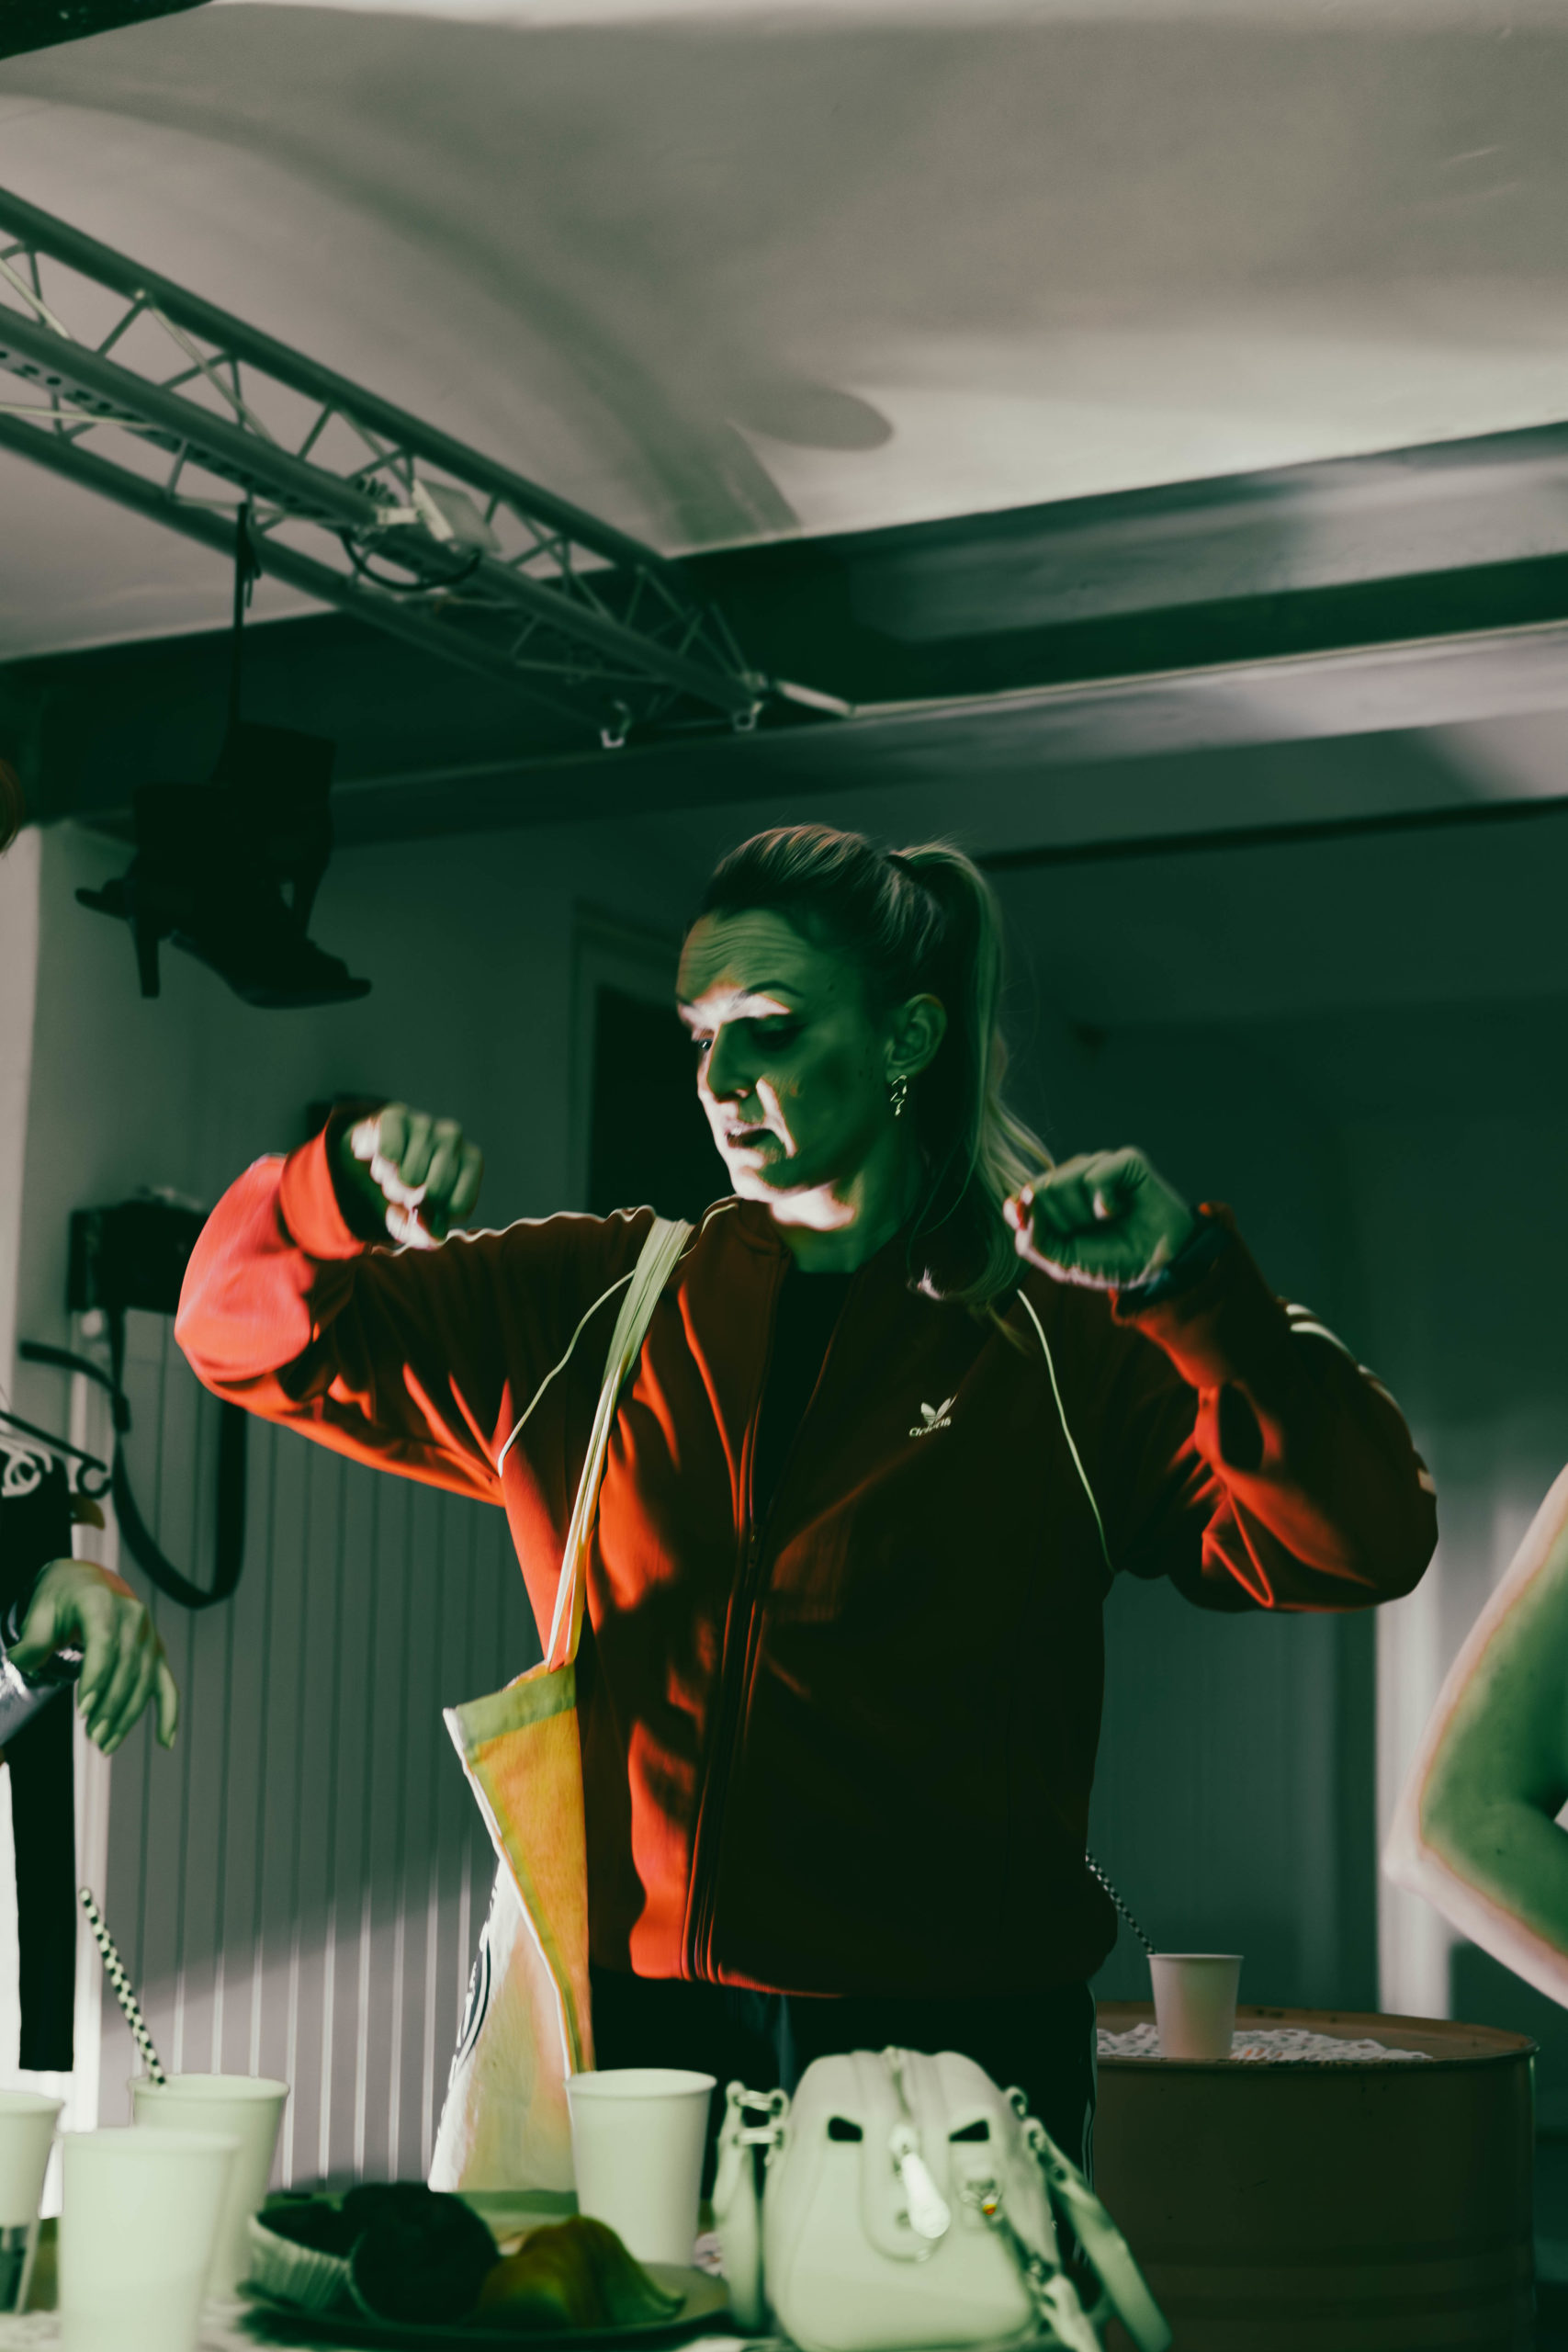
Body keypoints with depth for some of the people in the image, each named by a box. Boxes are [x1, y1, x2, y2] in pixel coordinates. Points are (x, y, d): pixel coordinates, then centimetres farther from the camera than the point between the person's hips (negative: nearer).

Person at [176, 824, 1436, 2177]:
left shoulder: (1067, 1345, -1)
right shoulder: (587, 1310, 8)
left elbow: (1361, 1542, -11)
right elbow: (250, 1330, 13)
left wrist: (1193, 1281, -21)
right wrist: (347, 1188, -6)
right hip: (632, 2026, 2)